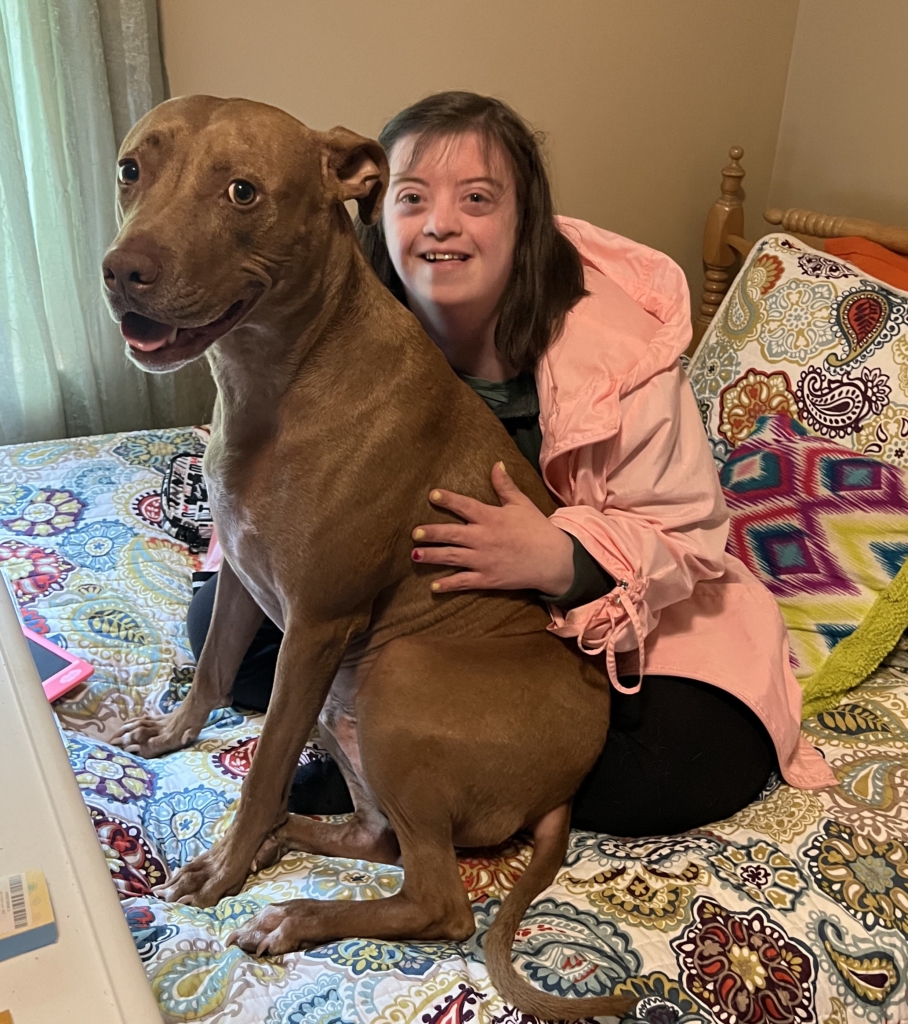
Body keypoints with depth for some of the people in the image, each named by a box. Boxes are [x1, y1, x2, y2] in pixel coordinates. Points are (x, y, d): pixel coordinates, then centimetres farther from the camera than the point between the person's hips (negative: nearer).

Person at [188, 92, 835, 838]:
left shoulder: (619, 341, -22)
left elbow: (684, 533, -19)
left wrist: (562, 558, -40)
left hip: (598, 621, -2)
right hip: (407, 603, 3)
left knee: (712, 759, -27)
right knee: (221, 620, -10)